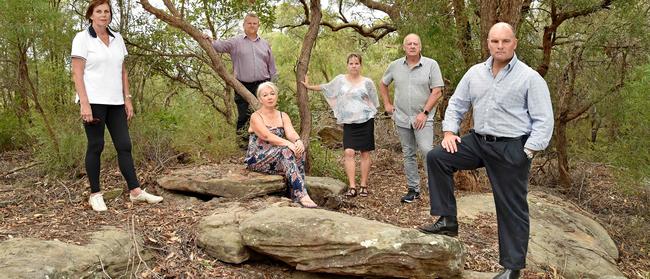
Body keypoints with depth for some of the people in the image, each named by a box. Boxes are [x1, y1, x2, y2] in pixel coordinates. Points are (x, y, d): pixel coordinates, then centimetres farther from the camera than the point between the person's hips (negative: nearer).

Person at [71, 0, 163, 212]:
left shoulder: (117, 39, 12)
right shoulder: (82, 38, -3)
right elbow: (77, 74, -8)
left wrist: (127, 99, 7)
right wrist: (84, 103, -16)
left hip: (115, 102, 5)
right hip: (93, 101, -5)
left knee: (124, 145, 3)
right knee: (96, 146, 1)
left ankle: (135, 191, 5)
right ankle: (95, 194, 11)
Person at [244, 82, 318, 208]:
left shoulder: (283, 116, 11)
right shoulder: (256, 116, -5)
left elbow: (291, 133, -8)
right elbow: (267, 136, -22)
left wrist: (298, 141, -31)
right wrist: (289, 144, -34)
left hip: (279, 157, 5)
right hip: (257, 159, -5)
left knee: (299, 149, -24)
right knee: (286, 150, -31)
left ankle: (296, 195, -31)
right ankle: (301, 194, -39)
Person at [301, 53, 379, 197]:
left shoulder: (367, 82, 3)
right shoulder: (340, 80, 8)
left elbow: (373, 102, 12)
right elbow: (325, 87, 21)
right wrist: (309, 86, 27)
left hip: (365, 121, -1)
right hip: (349, 122, 1)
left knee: (365, 153, 2)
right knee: (348, 152, -11)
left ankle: (363, 185, 11)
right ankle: (352, 186, -8)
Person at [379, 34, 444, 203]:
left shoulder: (431, 65, -4)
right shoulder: (395, 66, 7)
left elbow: (437, 91, -8)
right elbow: (383, 84, 22)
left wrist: (424, 113, -13)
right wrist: (387, 104, 14)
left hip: (422, 118, -4)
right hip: (402, 118, 4)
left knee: (426, 149, -19)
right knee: (408, 154, 9)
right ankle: (413, 190, 18)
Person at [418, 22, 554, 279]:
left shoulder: (530, 78, -7)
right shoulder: (475, 73, 7)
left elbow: (544, 120, -8)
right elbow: (457, 104, 14)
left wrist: (527, 152, -15)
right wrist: (449, 131, 1)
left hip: (511, 148, -5)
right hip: (478, 141, 5)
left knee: (512, 208, 2)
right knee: (436, 157, -8)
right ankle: (447, 220, 0)